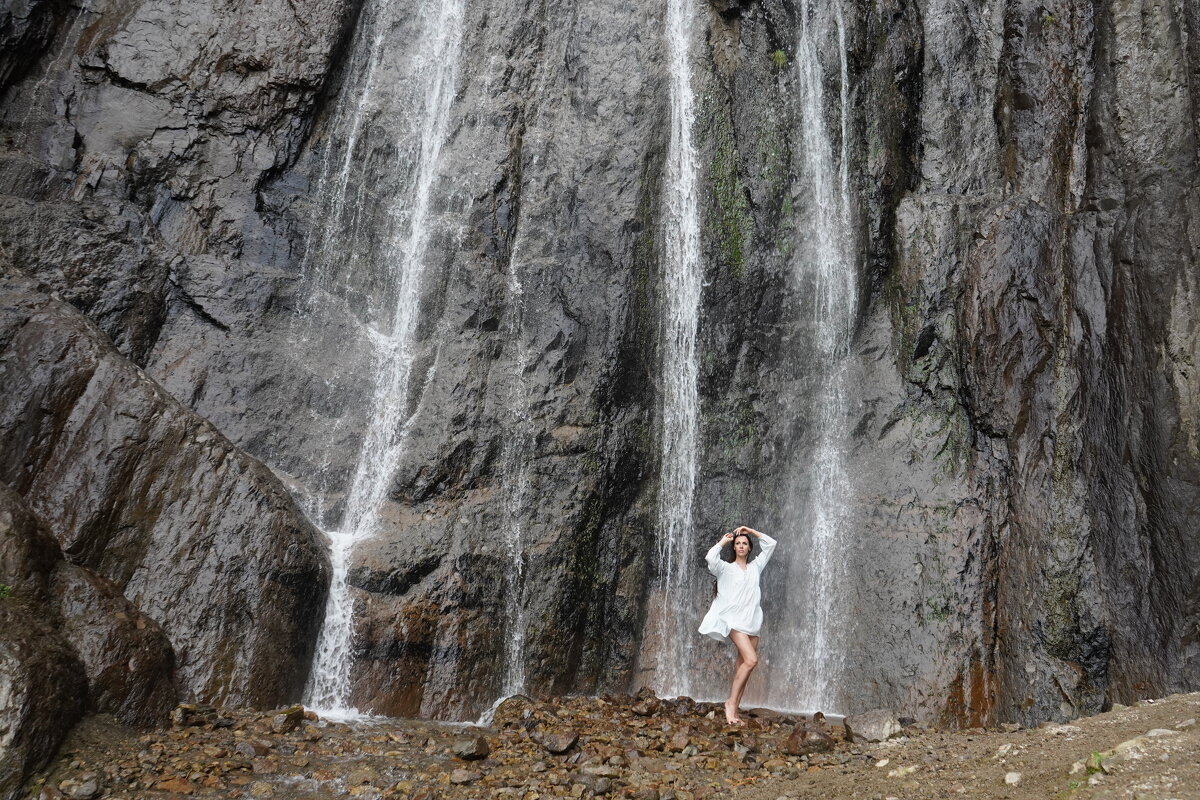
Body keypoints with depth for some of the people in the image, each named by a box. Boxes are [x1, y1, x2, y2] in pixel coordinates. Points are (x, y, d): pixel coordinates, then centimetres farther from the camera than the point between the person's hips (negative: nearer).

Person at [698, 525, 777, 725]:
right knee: (751, 660, -21)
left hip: (752, 621, 5)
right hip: (734, 620, -5)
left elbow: (771, 544, 18)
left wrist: (751, 531, 13)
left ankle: (733, 710, 3)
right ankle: (731, 703, -13)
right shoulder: (726, 568, 5)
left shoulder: (755, 566, 17)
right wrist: (723, 541, -1)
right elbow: (710, 558, -16)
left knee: (743, 665, 0)